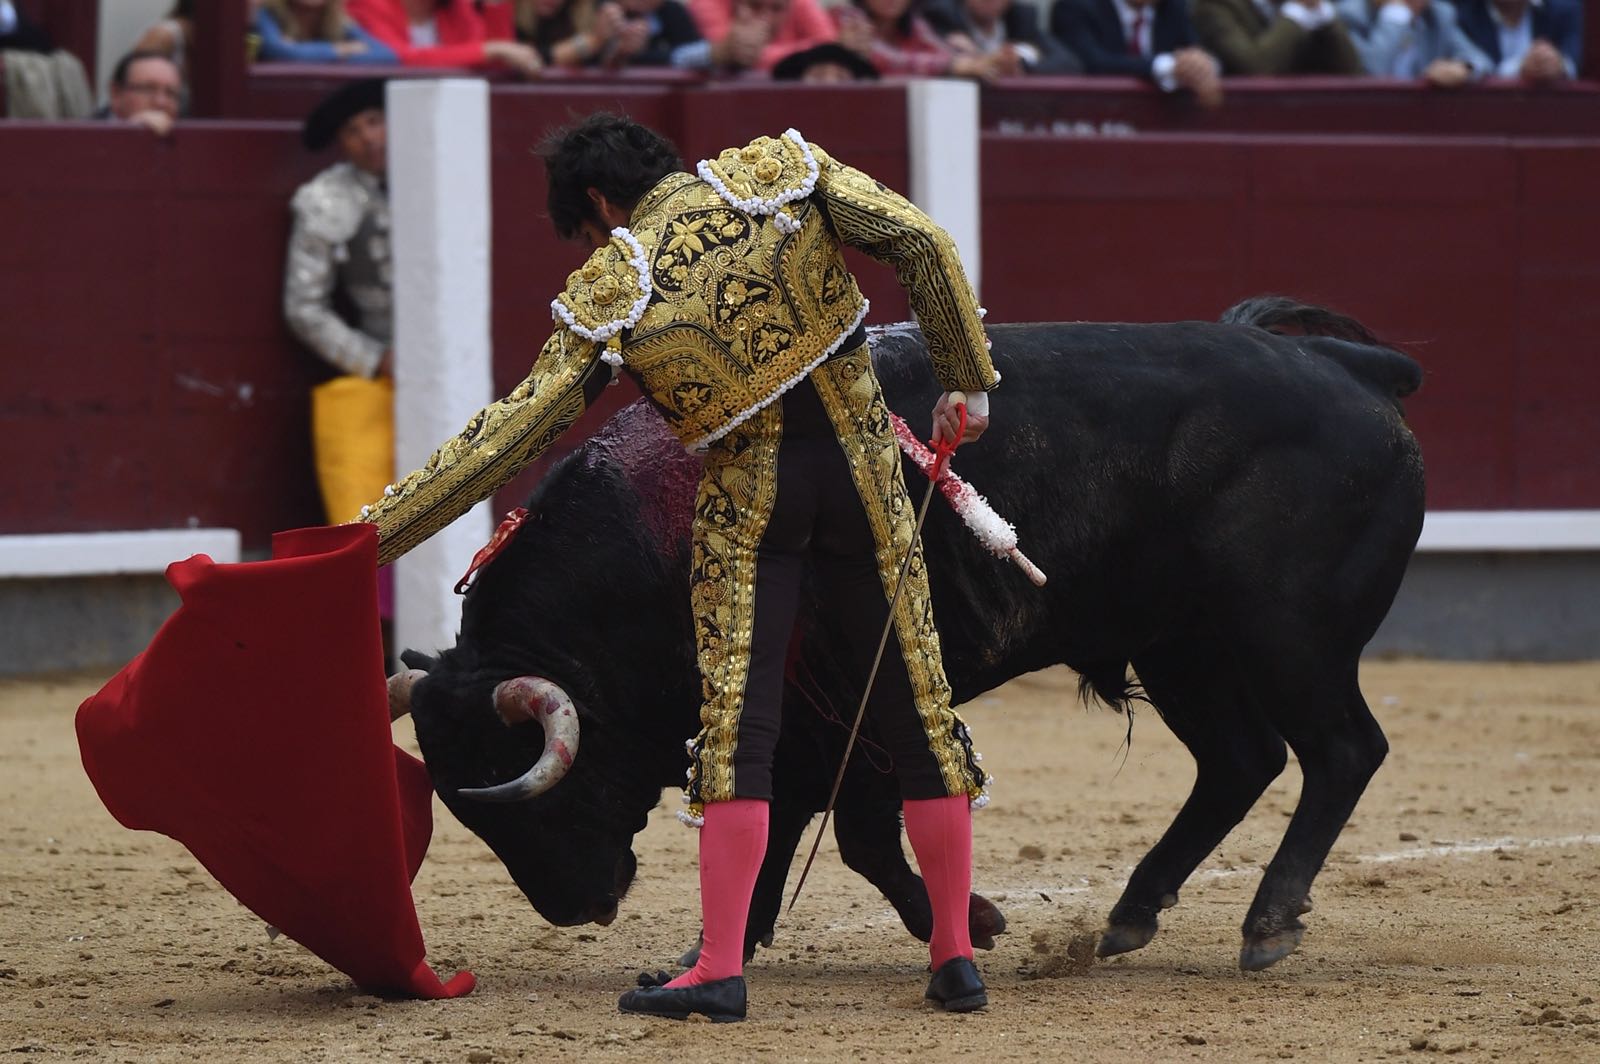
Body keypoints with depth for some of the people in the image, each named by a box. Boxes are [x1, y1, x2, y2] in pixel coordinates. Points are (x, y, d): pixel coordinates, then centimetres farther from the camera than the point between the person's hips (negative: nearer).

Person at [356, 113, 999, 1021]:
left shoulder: (613, 293, -6)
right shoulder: (786, 170, -2)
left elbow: (510, 437, -5)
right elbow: (923, 246, -7)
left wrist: (373, 534, 0)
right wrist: (969, 380, 3)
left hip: (748, 497, -3)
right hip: (864, 470, 3)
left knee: (737, 729, 1)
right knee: (920, 709, 9)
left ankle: (722, 970, -5)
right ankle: (956, 956, 12)